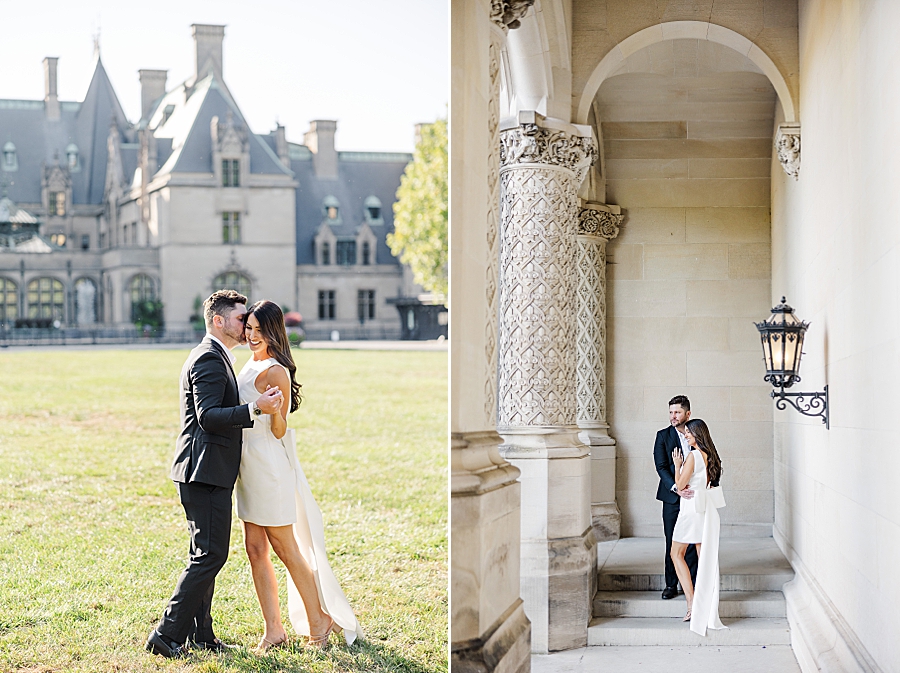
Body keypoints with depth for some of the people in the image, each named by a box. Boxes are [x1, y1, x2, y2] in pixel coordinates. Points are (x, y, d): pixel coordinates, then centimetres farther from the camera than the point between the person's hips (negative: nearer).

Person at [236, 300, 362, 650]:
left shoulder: (275, 372, -15)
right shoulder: (250, 365, 12)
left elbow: (278, 431, -16)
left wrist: (275, 410, -33)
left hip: (268, 468, -9)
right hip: (249, 466, 9)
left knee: (285, 548, 1)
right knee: (255, 549, 7)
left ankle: (318, 618, 14)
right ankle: (273, 629, 12)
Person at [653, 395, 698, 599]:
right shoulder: (663, 436, 1)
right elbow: (661, 466, -7)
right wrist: (676, 488, -20)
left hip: (694, 496, 1)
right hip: (673, 498, -1)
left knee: (692, 542, 2)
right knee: (672, 543, 3)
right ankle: (671, 584, 11)